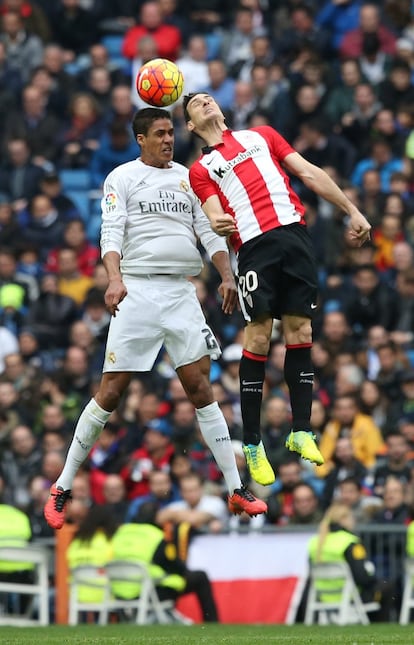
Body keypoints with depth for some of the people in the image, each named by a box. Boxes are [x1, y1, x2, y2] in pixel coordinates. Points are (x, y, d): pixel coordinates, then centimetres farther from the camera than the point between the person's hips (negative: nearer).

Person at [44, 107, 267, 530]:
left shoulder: (188, 178, 15)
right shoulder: (122, 178, 3)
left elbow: (210, 232, 13)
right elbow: (111, 233, -9)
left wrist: (226, 276, -3)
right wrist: (114, 279, -26)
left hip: (181, 292, 3)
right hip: (137, 291, -3)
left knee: (200, 387, 0)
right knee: (110, 392, -4)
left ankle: (236, 490, 1)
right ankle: (62, 489, 5)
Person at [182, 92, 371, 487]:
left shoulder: (261, 136, 22)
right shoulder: (200, 169, 16)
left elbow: (310, 174, 18)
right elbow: (215, 215, 4)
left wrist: (352, 211, 13)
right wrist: (218, 225, -21)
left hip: (293, 233, 2)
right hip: (254, 245, -2)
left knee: (300, 330, -3)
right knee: (258, 336, -10)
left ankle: (301, 432, 1)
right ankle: (252, 444, -6)